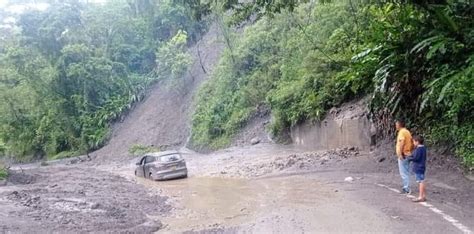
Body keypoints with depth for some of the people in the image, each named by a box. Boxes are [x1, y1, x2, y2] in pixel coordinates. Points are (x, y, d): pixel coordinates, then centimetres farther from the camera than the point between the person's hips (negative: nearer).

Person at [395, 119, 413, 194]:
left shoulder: (402, 132, -13)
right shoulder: (407, 132, 15)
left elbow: (402, 143, -24)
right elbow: (412, 144, 17)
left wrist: (400, 154, -27)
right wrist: (410, 151, 20)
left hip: (403, 155, -10)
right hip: (407, 154, 10)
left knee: (403, 172, -5)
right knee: (406, 172, 15)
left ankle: (406, 189, -3)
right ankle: (406, 187, 21)